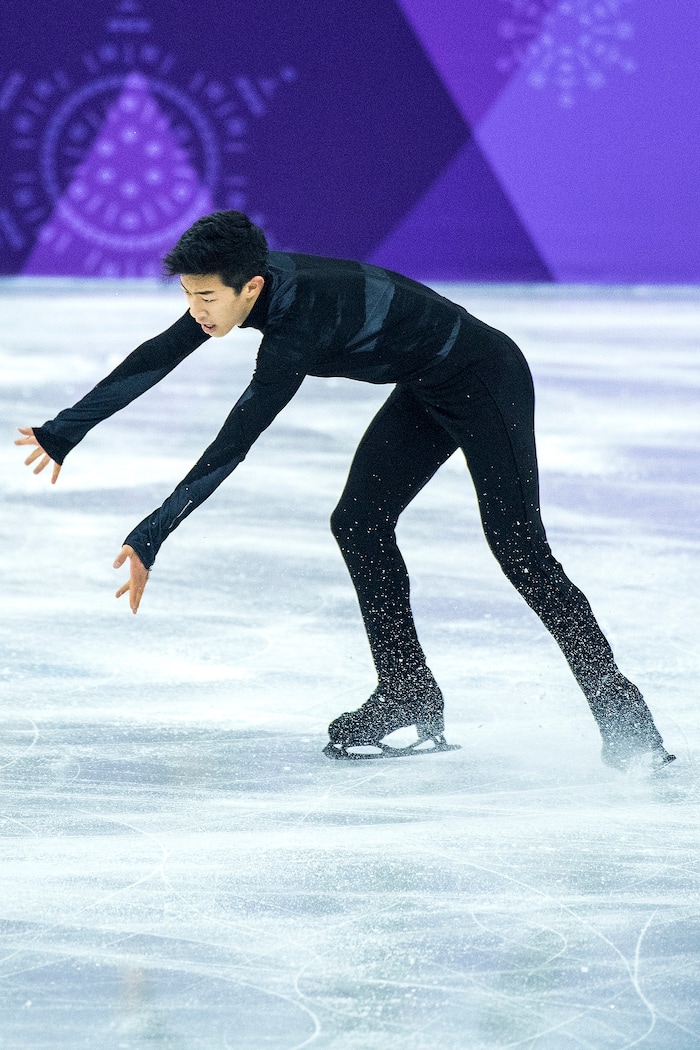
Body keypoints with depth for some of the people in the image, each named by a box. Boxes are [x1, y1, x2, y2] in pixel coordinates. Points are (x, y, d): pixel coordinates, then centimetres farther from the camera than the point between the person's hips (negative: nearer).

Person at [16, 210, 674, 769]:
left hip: (486, 381, -9)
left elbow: (231, 446, -40)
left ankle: (620, 711, -6)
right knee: (359, 523, 2)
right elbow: (154, 359, 0)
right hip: (426, 393, 9)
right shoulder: (237, 283, -10)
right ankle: (409, 696, 7)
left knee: (519, 550, -12)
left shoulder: (299, 321, -35)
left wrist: (150, 538, -42)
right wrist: (64, 430, 4)